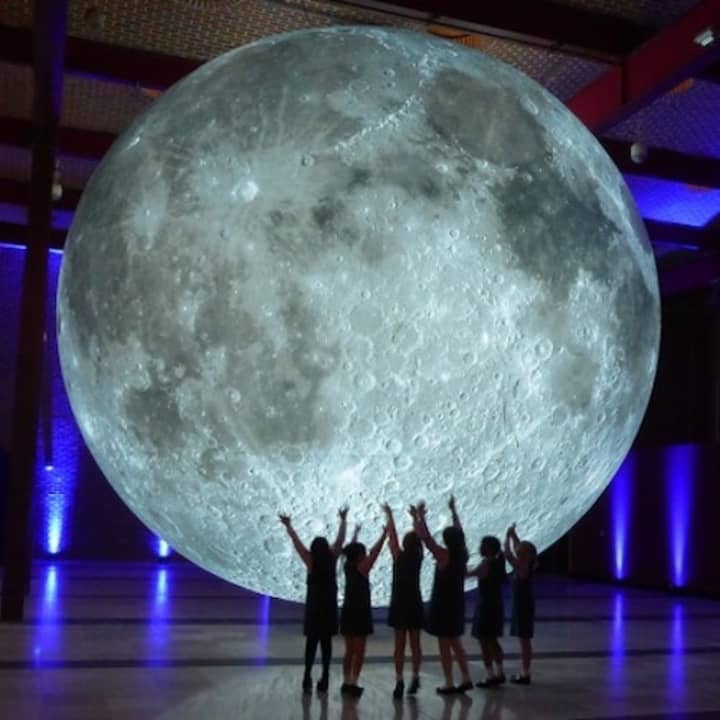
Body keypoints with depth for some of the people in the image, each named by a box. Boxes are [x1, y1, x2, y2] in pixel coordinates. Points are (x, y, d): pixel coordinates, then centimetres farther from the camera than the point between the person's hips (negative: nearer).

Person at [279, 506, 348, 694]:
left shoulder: (311, 560, -9)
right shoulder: (332, 558, -4)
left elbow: (296, 543, -4)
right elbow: (340, 539, 7)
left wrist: (288, 526, 5)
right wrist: (343, 520, 17)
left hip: (314, 606, -2)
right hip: (329, 606, 2)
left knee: (311, 642, 4)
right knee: (326, 642, 7)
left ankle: (307, 676, -6)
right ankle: (324, 678, 3)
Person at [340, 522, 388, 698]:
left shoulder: (348, 567, 5)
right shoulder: (362, 568, -12)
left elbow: (350, 550, 20)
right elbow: (375, 552, -11)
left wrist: (356, 533, 33)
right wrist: (385, 534, -5)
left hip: (347, 613, 7)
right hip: (360, 613, -7)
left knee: (349, 651, 13)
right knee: (359, 651, -3)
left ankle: (346, 682, 14)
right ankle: (353, 683, -7)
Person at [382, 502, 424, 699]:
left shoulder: (399, 557, -10)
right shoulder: (418, 558, -2)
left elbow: (392, 536, -2)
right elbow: (420, 537, 10)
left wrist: (389, 515, 8)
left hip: (399, 604, -3)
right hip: (414, 604, 3)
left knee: (399, 644, -1)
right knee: (415, 644, 11)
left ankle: (399, 680, -7)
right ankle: (415, 677, 12)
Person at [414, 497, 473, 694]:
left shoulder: (444, 555, -17)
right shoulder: (462, 555, 0)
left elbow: (425, 537, -16)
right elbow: (459, 532, 14)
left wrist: (420, 516, -7)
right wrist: (453, 510, 24)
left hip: (443, 604, -7)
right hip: (457, 604, 7)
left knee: (444, 644, 1)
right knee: (456, 643, 18)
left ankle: (449, 683, 4)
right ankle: (466, 679, 17)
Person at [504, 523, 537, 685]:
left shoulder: (522, 567, -20)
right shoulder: (525, 565, 5)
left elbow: (508, 554, -27)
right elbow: (520, 546, 17)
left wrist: (508, 536, -18)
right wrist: (513, 535, 11)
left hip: (523, 607, -9)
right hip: (524, 606, 9)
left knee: (524, 640, -3)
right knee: (525, 640, 14)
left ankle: (525, 674, 3)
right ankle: (525, 672, 22)